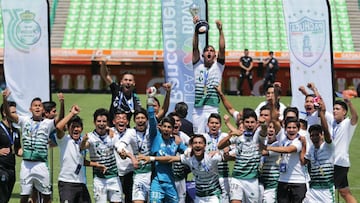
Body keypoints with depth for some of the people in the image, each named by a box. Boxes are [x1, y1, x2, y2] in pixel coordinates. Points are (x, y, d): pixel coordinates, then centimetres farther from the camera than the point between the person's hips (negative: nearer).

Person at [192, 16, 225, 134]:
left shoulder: (218, 66, 9)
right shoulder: (197, 65, 10)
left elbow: (222, 49, -4)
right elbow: (195, 48, -1)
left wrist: (220, 31, -14)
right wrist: (196, 30, -11)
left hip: (213, 109, -1)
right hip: (197, 109, 1)